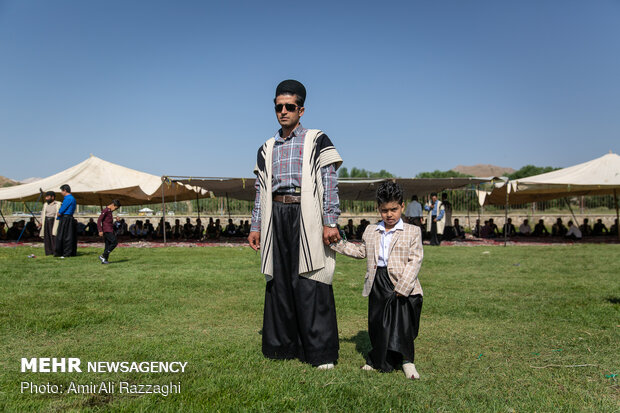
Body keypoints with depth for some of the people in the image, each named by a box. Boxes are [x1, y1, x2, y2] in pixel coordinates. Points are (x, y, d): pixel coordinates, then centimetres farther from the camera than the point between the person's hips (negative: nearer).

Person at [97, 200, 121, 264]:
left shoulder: (110, 211, 17)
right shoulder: (105, 210, -11)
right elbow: (99, 220, -15)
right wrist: (100, 231, -20)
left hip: (110, 231, 9)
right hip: (107, 231, -9)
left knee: (108, 245, 7)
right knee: (114, 242, -13)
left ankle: (104, 260, 9)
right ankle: (103, 256, -9)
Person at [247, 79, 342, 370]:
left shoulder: (317, 141, 3)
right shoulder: (267, 149, 18)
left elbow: (330, 185, -4)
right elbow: (261, 191, 18)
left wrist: (330, 222, -12)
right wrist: (256, 226, 13)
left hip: (306, 216, -5)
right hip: (276, 218, 5)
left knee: (310, 285, -5)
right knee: (279, 281, 8)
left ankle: (321, 351, 6)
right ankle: (283, 345, 22)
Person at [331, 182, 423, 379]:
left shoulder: (412, 232, -1)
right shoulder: (370, 231, 12)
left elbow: (415, 260, -7)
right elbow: (361, 252, 23)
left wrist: (402, 287, -15)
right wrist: (337, 242, 14)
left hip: (401, 285, -4)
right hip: (377, 284, 4)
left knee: (401, 324, -2)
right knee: (377, 324, 10)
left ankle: (406, 361, 16)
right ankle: (379, 360, 26)